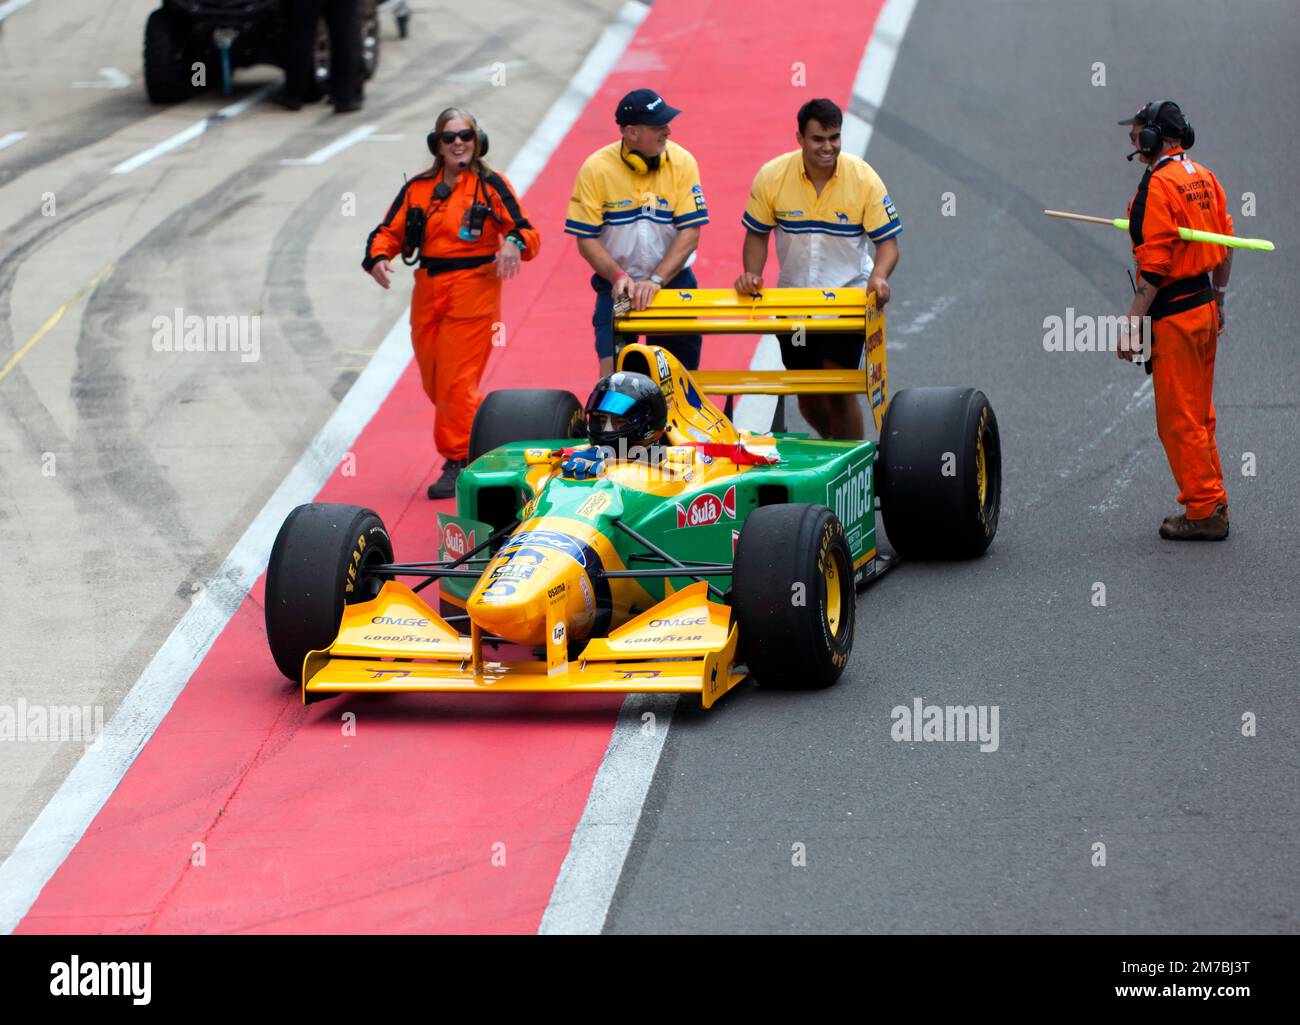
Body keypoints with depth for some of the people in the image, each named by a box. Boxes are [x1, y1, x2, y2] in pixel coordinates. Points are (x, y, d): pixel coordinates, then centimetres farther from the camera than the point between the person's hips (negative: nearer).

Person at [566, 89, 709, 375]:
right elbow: (586, 239, -8)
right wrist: (618, 276, -23)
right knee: (612, 373, -16)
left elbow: (690, 232, -12)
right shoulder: (596, 168, -11)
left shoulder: (681, 162, -9)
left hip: (672, 281, 1)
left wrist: (656, 280, -22)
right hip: (617, 287, -1)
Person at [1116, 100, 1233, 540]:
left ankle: (1204, 512, 0)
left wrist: (1132, 325, -18)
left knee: (1178, 420, -2)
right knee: (1200, 415, 18)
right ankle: (1212, 503, 24)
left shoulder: (1158, 186, -17)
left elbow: (1154, 265, -20)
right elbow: (1225, 245, 14)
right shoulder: (1204, 177, 8)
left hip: (1173, 317, -9)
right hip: (1204, 307, 9)